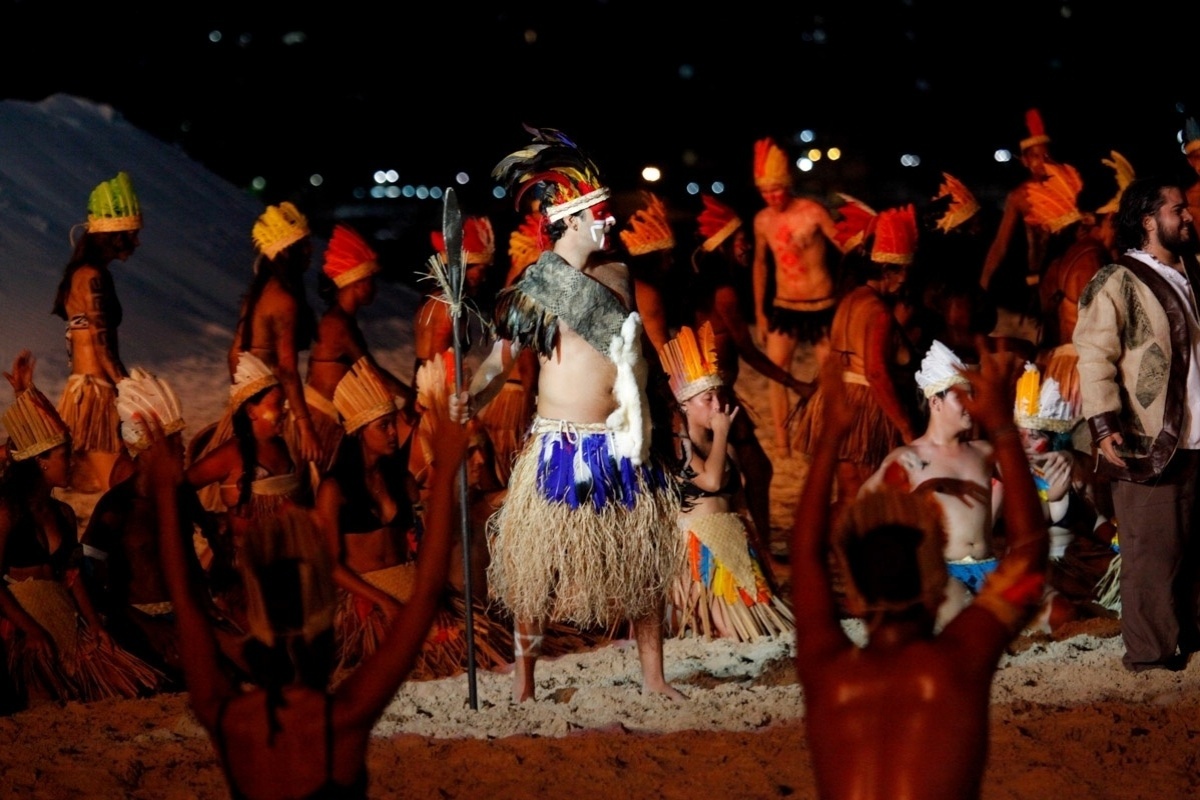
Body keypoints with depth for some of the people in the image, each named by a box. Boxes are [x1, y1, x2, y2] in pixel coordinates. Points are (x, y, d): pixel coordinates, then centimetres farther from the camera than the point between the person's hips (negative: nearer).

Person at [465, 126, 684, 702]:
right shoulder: (534, 288, -4)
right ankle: (523, 678, 9)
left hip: (625, 440, 5)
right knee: (537, 566, -2)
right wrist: (472, 400, -28)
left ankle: (652, 675, 17)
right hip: (561, 445, -5)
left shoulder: (616, 277, 9)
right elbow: (501, 358, -9)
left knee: (643, 563, 8)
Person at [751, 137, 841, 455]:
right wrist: (759, 311, 15)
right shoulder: (762, 220, 0)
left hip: (821, 306, -4)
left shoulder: (813, 212, -15)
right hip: (783, 306, 4)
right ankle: (781, 443, 6)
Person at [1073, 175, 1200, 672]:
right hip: (1145, 444, -7)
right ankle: (1150, 652, 4)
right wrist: (1104, 425, -22)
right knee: (1152, 554, -3)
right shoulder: (1117, 283, -6)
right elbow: (1095, 357, -13)